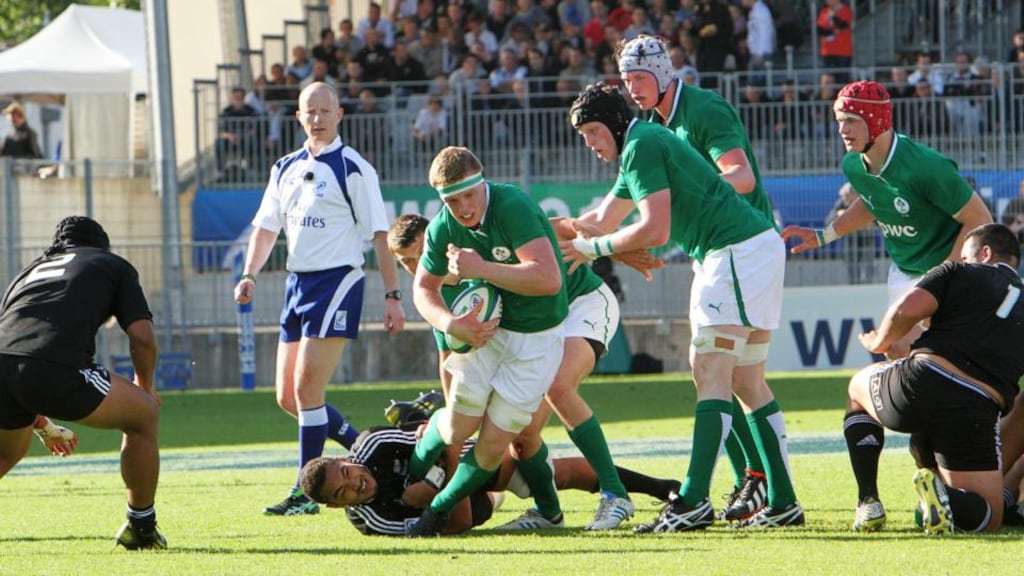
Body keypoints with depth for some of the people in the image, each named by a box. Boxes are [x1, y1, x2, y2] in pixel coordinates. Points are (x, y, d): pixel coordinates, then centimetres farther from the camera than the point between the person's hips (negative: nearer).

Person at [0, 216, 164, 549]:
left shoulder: (28, 271, 38)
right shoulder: (113, 265, 25)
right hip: (57, 370, -5)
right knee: (144, 415, 20)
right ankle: (141, 529, 26)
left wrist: (41, 425, 54)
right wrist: (145, 385, 33)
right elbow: (142, 336, 12)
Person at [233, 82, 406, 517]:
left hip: (337, 281, -8)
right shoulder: (285, 169, 14)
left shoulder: (353, 169, -6)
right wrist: (249, 275, 2)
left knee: (307, 387, -13)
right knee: (288, 396, 7)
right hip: (297, 282, 8)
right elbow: (266, 228, 18)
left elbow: (379, 234, -7)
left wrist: (392, 296, -12)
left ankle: (306, 492, -7)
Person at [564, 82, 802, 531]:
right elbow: (603, 220, 31)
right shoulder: (641, 147, 22)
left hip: (738, 253, -11)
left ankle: (694, 502, -25)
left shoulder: (642, 146, -10)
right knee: (743, 380, 12)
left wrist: (593, 248, -8)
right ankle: (783, 502, 12)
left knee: (711, 372, -16)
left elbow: (654, 230, -19)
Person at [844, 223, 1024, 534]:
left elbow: (907, 308, -2)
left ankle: (868, 502, 20)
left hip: (920, 382, -1)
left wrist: (880, 342, 17)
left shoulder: (959, 274, 12)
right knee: (987, 517, 15)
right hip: (978, 412, 1)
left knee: (858, 388, 35)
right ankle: (943, 495, -21)